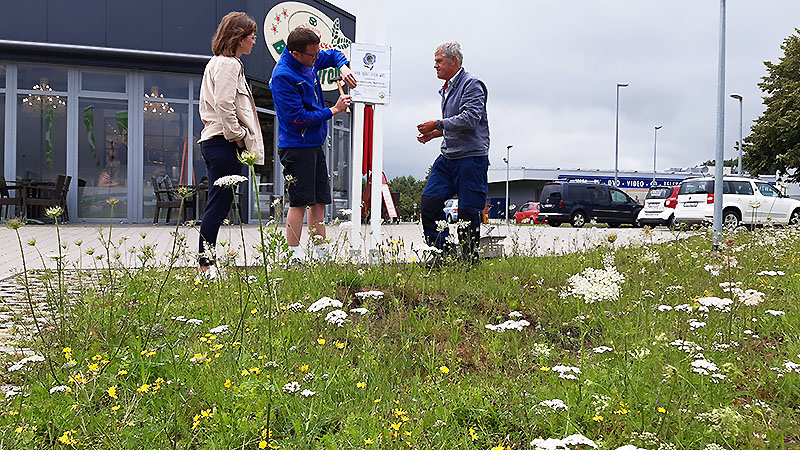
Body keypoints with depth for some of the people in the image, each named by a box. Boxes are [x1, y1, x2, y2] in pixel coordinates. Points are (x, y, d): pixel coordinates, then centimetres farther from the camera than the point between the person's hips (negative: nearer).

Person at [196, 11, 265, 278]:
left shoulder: (218, 63, 23)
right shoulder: (227, 64, -10)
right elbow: (224, 105, -21)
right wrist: (238, 136, -13)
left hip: (215, 140, 11)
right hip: (224, 143, -11)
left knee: (218, 206, 10)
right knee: (219, 205, -8)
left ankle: (206, 264, 13)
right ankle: (205, 265, -5)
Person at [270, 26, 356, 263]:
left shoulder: (309, 61, 7)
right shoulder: (282, 76, -18)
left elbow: (334, 54, 28)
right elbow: (298, 118, -21)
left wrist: (343, 66, 5)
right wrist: (333, 111, -13)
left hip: (315, 143, 9)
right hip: (296, 147, -9)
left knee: (319, 200, 10)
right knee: (299, 203, -6)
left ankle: (320, 253, 17)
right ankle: (294, 256, 0)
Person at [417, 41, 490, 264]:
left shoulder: (471, 84, -8)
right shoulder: (446, 88, 20)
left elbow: (470, 119, -20)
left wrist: (437, 125, -18)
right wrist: (434, 133, 13)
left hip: (471, 157, -9)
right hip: (448, 157, 9)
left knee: (468, 213, -5)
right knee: (429, 201, 0)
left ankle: (470, 262, 8)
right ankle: (443, 255, 8)